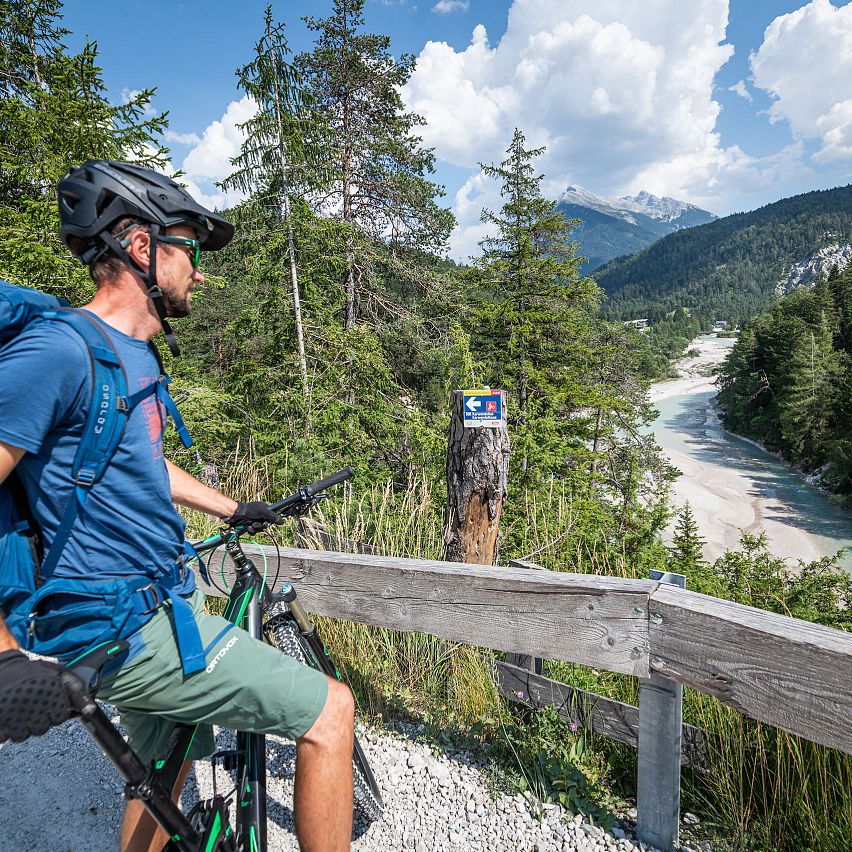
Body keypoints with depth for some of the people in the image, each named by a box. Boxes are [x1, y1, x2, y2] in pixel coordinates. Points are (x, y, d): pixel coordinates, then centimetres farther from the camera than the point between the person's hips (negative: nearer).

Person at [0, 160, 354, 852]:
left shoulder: (138, 353, 12)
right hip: (132, 632, -10)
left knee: (165, 775, 27)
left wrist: (235, 510, 26)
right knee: (329, 713, -6)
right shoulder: (57, 353, -21)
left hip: (167, 600, 10)